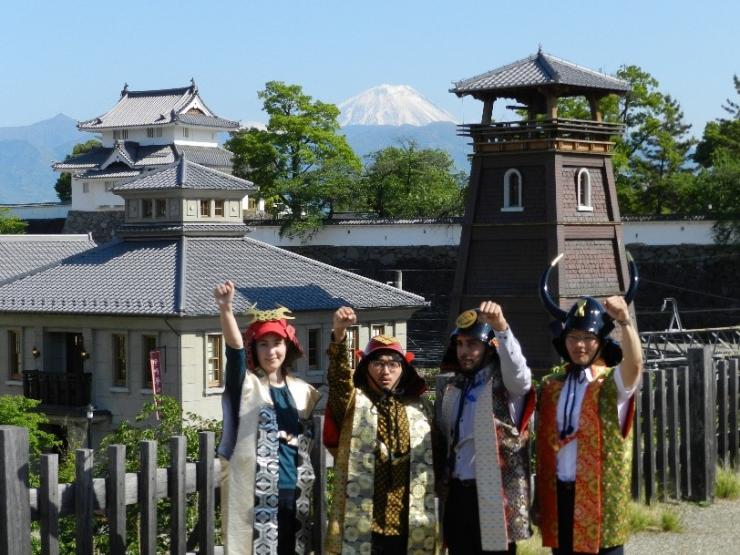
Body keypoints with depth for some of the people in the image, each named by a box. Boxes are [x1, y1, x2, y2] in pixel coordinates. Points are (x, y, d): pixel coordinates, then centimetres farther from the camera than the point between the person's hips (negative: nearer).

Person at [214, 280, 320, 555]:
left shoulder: (302, 391, 13)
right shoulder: (246, 385, -2)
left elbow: (312, 434, 27)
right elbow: (235, 349, -21)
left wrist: (297, 438, 5)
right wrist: (226, 309, -37)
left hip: (294, 494, 5)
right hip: (255, 496, -5)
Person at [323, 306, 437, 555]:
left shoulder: (419, 407, 15)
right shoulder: (353, 402, 4)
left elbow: (432, 459, 18)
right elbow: (339, 374, -15)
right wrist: (339, 334, -33)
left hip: (408, 524, 3)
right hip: (361, 522, -3)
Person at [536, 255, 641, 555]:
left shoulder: (614, 383, -4)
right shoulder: (552, 384, 10)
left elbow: (634, 363, -27)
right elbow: (544, 441, 13)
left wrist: (624, 321, -43)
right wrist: (540, 496, 8)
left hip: (600, 493, -5)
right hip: (559, 493, 5)